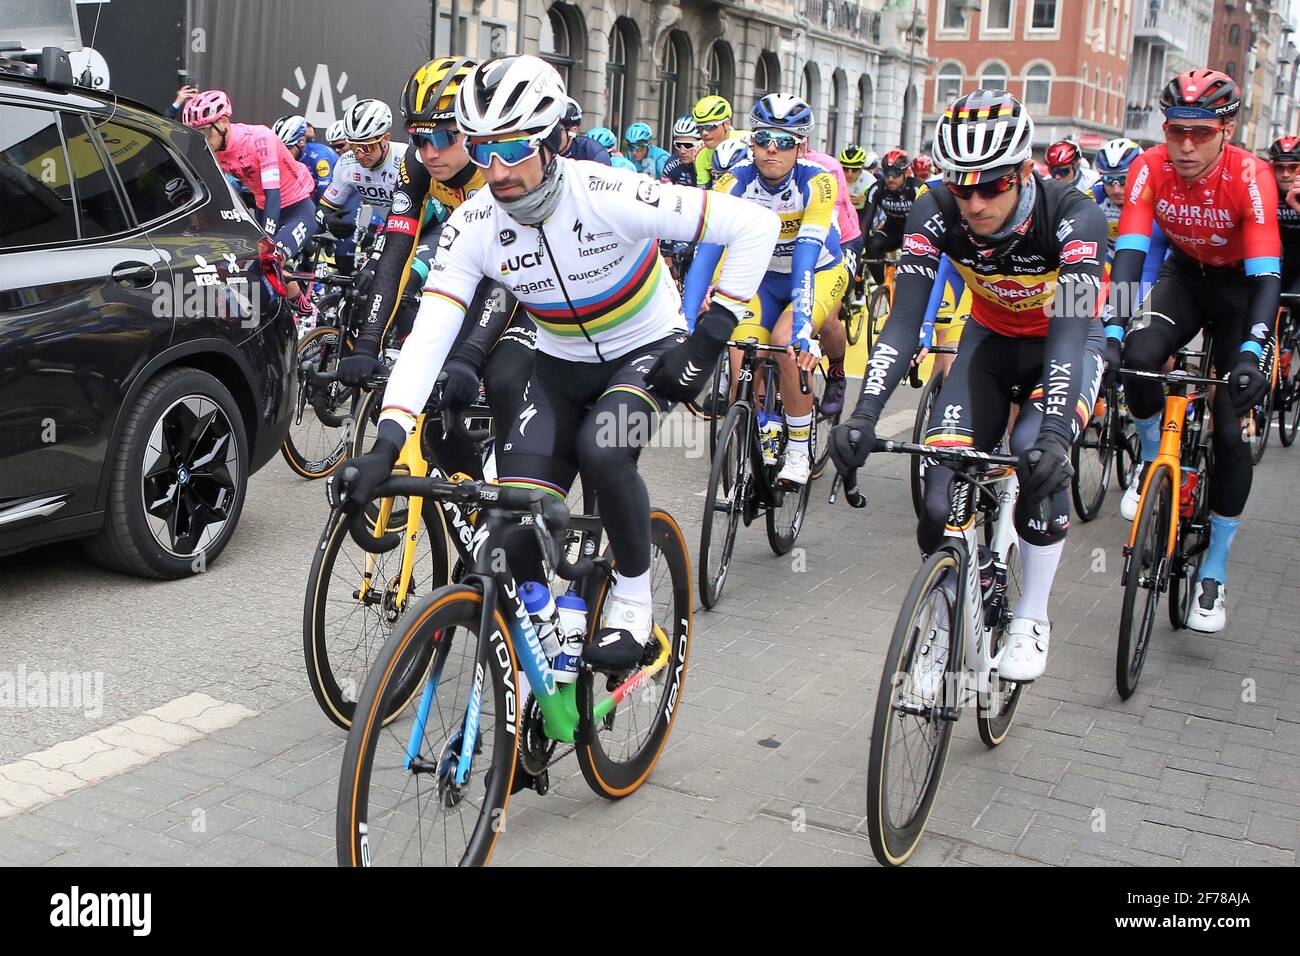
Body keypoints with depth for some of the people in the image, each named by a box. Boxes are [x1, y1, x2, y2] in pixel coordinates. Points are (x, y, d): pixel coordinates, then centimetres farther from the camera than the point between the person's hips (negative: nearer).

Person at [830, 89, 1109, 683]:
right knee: (944, 494, -14)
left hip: (1067, 340, -2)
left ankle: (1031, 619, -5)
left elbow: (1070, 330, -41)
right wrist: (864, 414, -46)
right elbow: (905, 319, -31)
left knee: (1039, 459, -28)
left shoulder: (1073, 216, -32)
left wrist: (1055, 433, -56)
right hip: (991, 338, 2)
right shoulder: (935, 214, -26)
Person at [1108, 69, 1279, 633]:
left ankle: (1214, 572, 2)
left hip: (1241, 286, -2)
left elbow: (1266, 274, -35)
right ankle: (1153, 460, 1)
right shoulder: (1150, 169, -23)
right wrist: (1112, 331, -45)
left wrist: (1252, 353, -49)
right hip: (1185, 275, 2)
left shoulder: (1250, 176, -29)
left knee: (1231, 426, -10)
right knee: (1138, 356, -30)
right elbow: (1129, 253, -30)